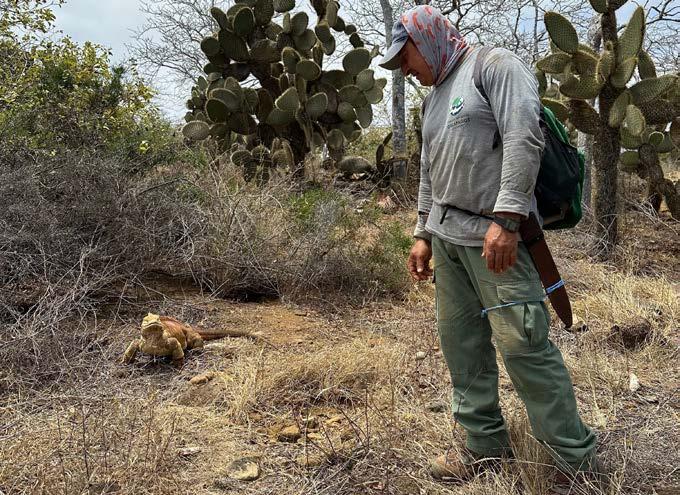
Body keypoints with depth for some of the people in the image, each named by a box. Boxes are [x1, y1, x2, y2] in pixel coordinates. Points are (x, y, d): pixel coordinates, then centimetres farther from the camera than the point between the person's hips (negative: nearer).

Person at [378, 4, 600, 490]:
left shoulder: (495, 65, -4)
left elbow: (524, 138, -16)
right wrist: (423, 234, 21)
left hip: (495, 235, -8)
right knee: (461, 341, 7)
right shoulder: (434, 97, 22)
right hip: (446, 236, 8)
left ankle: (577, 457, 5)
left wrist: (505, 219, -23)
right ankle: (486, 445, 20)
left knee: (521, 343, -10)